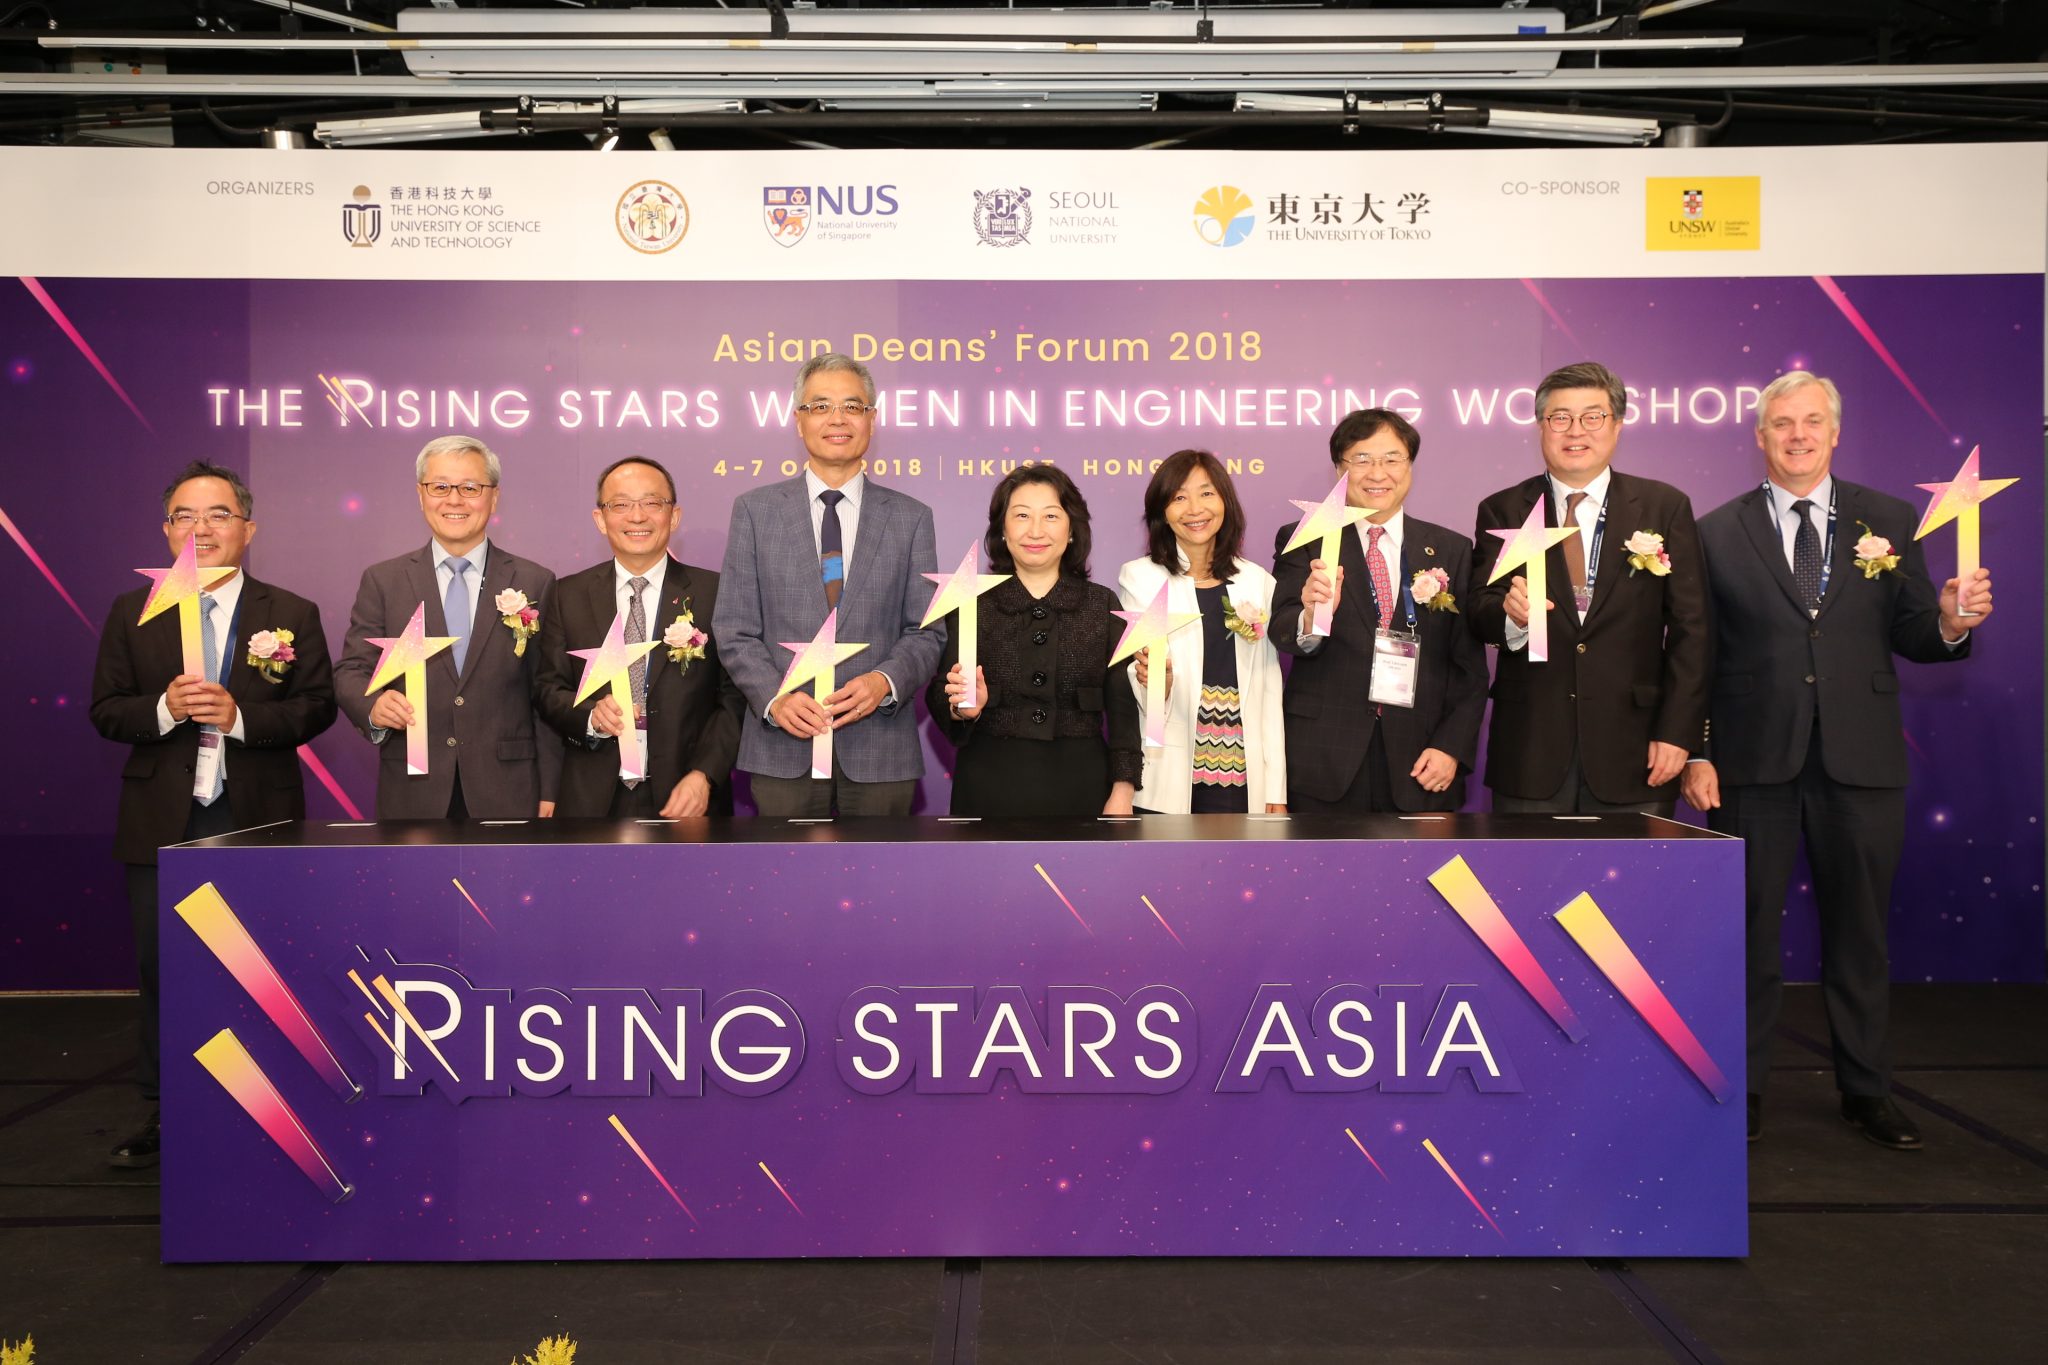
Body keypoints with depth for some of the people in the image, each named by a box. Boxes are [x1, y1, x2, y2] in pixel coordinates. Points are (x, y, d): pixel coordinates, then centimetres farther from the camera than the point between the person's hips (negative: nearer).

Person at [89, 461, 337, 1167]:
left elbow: (316, 707, -3)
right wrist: (163, 708, -15)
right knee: (161, 969, 8)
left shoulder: (292, 615, 2)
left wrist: (241, 717, -18)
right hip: (161, 823, 2)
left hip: (259, 818, -2)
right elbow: (105, 711, 5)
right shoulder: (131, 612, 8)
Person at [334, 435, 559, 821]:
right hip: (411, 796, 1)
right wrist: (373, 706, -19)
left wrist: (549, 792, -2)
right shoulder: (382, 582, 6)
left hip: (509, 797, -1)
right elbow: (350, 671, 4)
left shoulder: (535, 583, 3)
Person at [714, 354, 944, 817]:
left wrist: (885, 682, -15)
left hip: (881, 748, 1)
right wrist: (775, 698, -14)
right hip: (783, 748, 0)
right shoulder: (754, 510, 6)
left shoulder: (911, 517, 7)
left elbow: (927, 631, 4)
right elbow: (734, 630, 2)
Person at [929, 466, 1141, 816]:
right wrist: (964, 707, -23)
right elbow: (939, 697, -2)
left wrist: (1122, 792, -6)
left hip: (1079, 786, 1)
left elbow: (1123, 707, 1)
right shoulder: (972, 604, 0)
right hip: (991, 787, -1)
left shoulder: (1103, 605, 4)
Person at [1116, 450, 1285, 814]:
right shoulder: (1138, 578, -1)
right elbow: (1139, 694, -1)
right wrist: (1158, 683, -24)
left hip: (1243, 780, 3)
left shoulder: (1257, 581, 7)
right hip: (1168, 784, -2)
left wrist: (1277, 790, 3)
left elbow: (1269, 688, 7)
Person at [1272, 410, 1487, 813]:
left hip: (1419, 766, 2)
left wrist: (1452, 748, -3)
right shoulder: (1303, 542, 3)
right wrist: (1311, 617, -34)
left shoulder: (1451, 550, 8)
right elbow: (1283, 634, -12)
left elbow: (1469, 666, 8)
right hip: (1326, 764, -1)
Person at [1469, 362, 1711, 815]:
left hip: (1632, 753, 0)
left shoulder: (1665, 507, 6)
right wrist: (1509, 612, -23)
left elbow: (1691, 629, 3)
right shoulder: (1502, 512, 7)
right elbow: (1478, 612, 0)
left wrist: (1678, 731, -4)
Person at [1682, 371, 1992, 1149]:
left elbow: (1909, 637, 5)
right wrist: (1693, 753, -6)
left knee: (1859, 930, 11)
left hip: (1861, 762, 1)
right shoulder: (1717, 533, 2)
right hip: (1754, 762, -1)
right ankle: (1743, 1086, 20)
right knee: (1749, 929, 7)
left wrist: (1949, 624, -18)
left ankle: (1866, 1091, 26)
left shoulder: (1889, 522, 6)